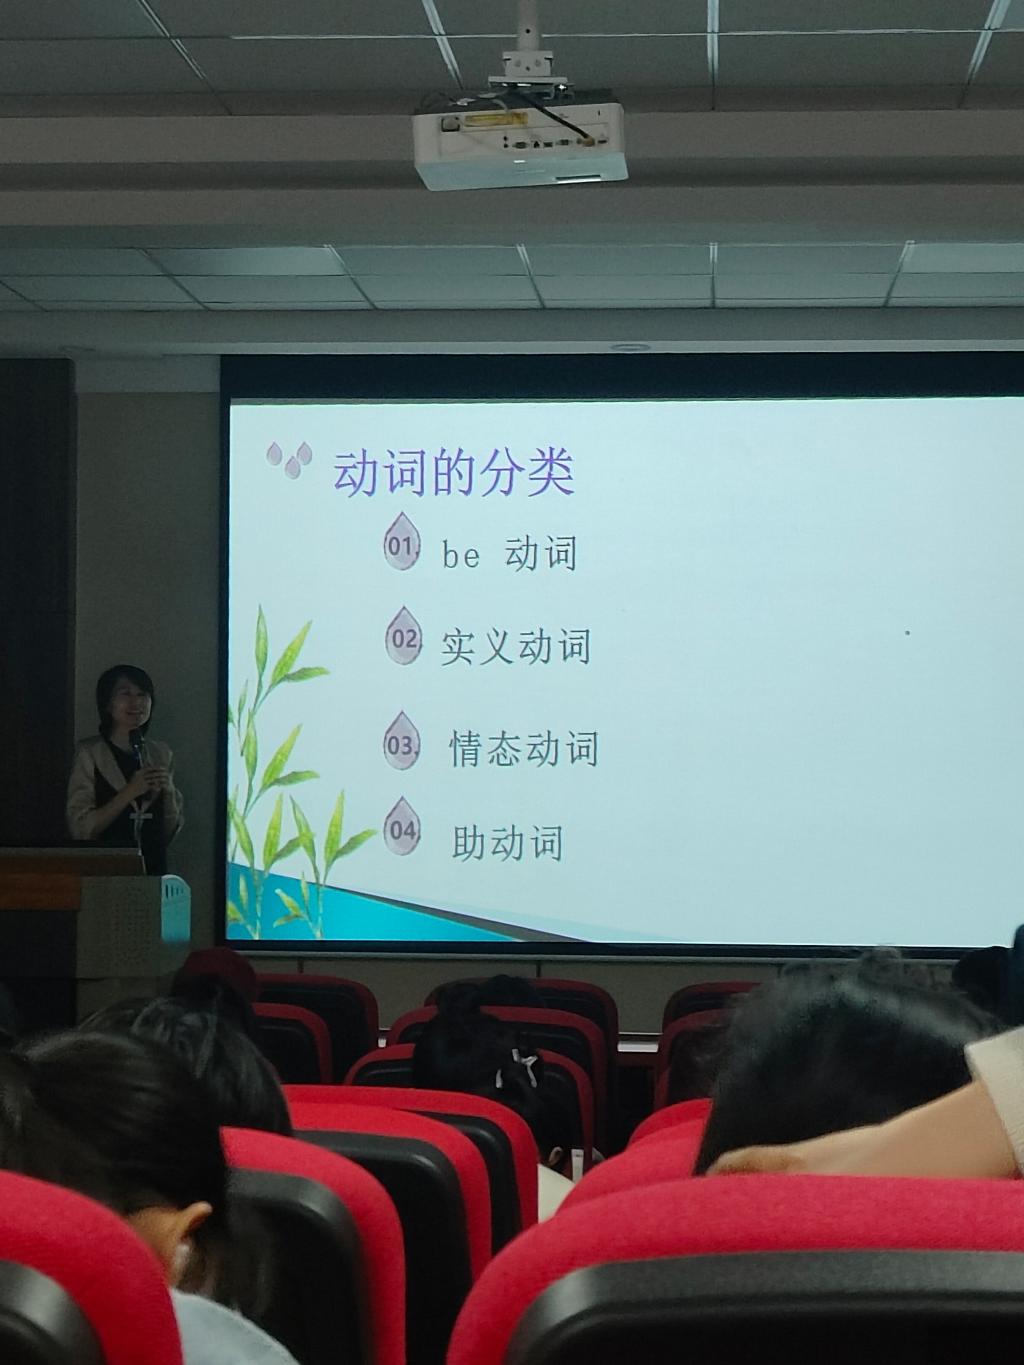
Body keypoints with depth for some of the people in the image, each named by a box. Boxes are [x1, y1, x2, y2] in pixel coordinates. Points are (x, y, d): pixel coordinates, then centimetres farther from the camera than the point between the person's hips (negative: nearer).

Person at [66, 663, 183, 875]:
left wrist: (167, 791, -5)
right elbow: (80, 829, -10)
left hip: (153, 867, 4)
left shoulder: (161, 754, 9)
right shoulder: (89, 753, -3)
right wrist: (129, 792, -17)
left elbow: (170, 831, 12)